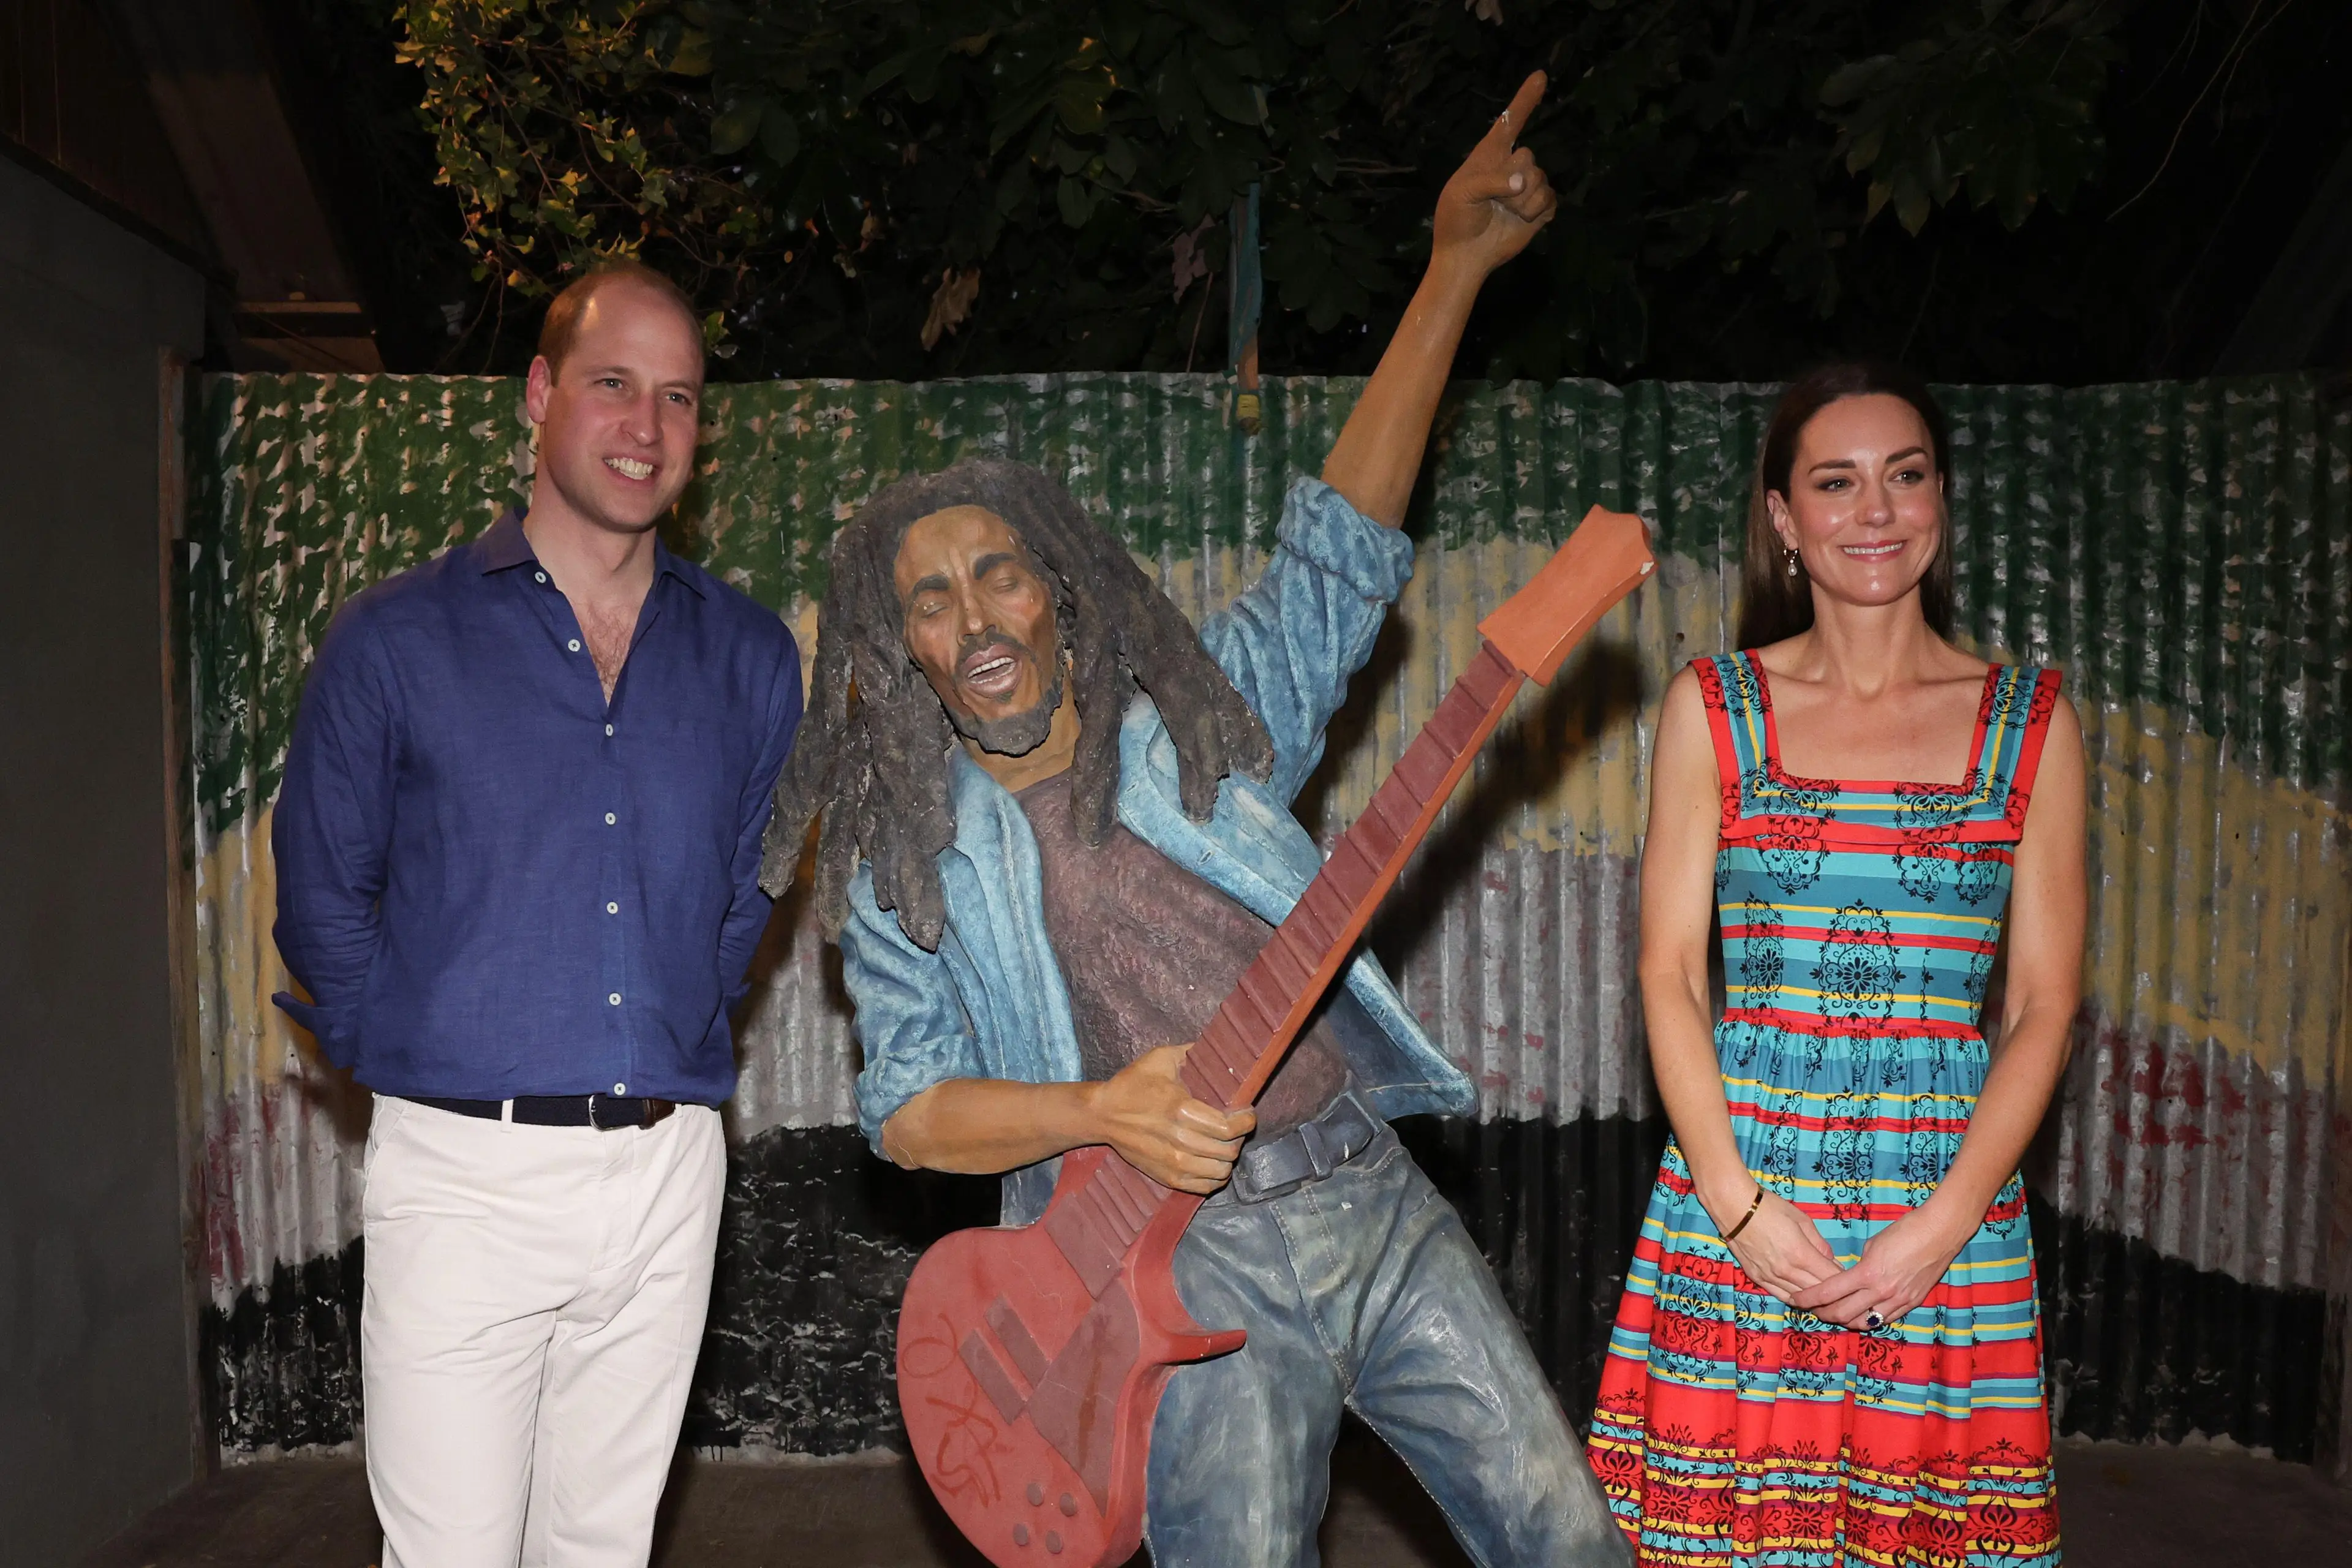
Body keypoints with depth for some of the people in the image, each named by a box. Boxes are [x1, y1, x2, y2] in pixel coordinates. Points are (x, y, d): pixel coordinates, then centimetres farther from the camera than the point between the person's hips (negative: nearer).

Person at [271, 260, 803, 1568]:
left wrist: (679, 1051, 10)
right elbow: (323, 897, 6)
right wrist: (415, 1065, 2)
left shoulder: (751, 659, 6)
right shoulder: (395, 641, -1)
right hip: (465, 1168, -2)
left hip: (668, 1170, 3)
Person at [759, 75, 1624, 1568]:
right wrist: (1103, 1111, -18)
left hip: (1375, 1199, 2)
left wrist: (1455, 269, -2)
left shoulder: (1204, 720, 5)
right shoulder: (907, 856, 2)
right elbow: (904, 1103, 0)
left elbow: (1343, 549, 1)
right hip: (1182, 1257, -2)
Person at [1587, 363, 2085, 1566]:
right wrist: (1739, 1203, -9)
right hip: (1737, 1196, 0)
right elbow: (1669, 973, 0)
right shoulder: (1713, 708, 3)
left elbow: (2044, 1005, 3)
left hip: (1953, 1213, 1)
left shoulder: (2032, 724, 5)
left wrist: (1942, 1224, -8)